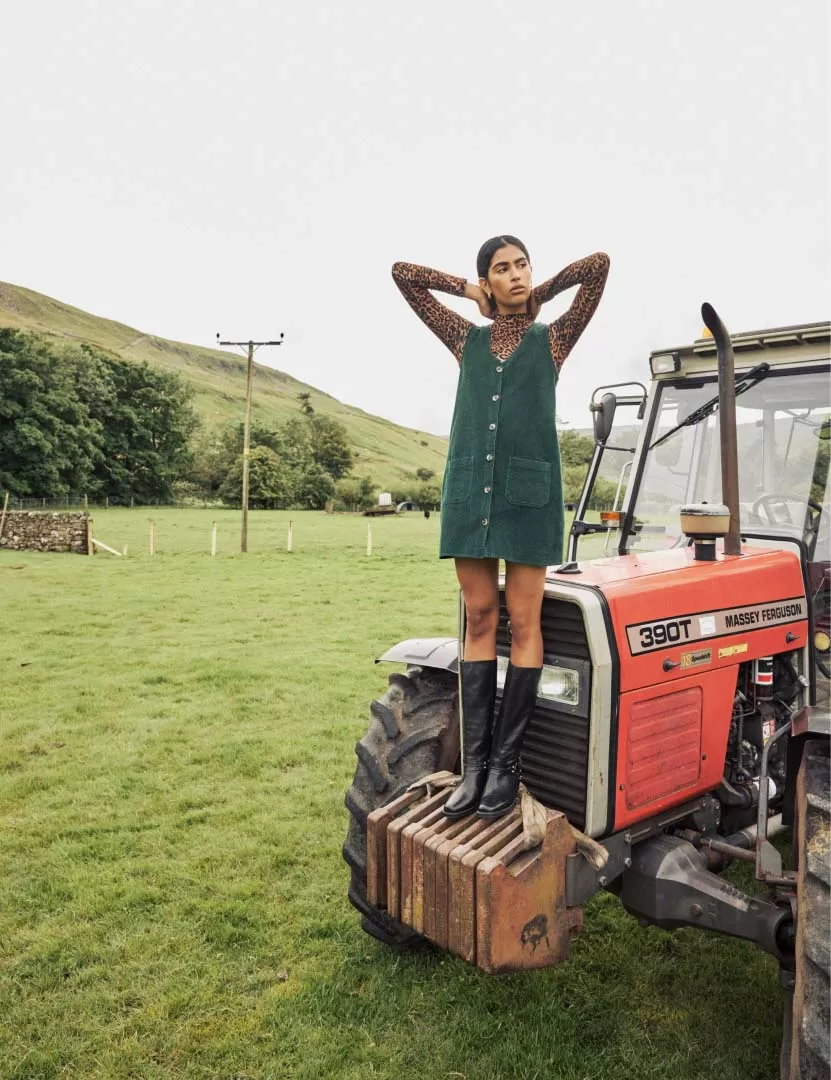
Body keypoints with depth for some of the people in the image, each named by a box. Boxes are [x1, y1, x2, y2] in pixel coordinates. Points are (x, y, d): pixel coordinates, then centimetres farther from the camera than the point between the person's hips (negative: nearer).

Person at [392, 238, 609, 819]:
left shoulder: (552, 339, 10)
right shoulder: (467, 340, 15)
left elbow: (599, 264, 1)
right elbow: (402, 273, 17)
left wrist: (541, 293, 11)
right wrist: (468, 290, 16)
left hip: (529, 491, -2)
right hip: (470, 489, 2)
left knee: (522, 623, -1)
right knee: (479, 621, 3)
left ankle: (506, 764, 7)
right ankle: (475, 763, 8)